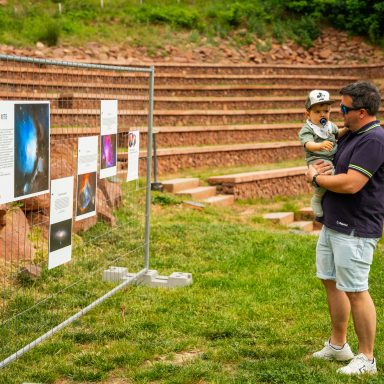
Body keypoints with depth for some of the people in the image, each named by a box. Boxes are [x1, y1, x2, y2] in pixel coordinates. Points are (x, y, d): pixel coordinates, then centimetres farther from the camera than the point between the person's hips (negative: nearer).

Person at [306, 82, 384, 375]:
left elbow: (351, 183, -28)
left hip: (355, 230, -10)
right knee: (331, 282, 18)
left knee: (355, 291, -4)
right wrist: (315, 172, 3)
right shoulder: (351, 135, 12)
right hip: (333, 224, 10)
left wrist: (316, 178, -11)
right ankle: (338, 345, 32)